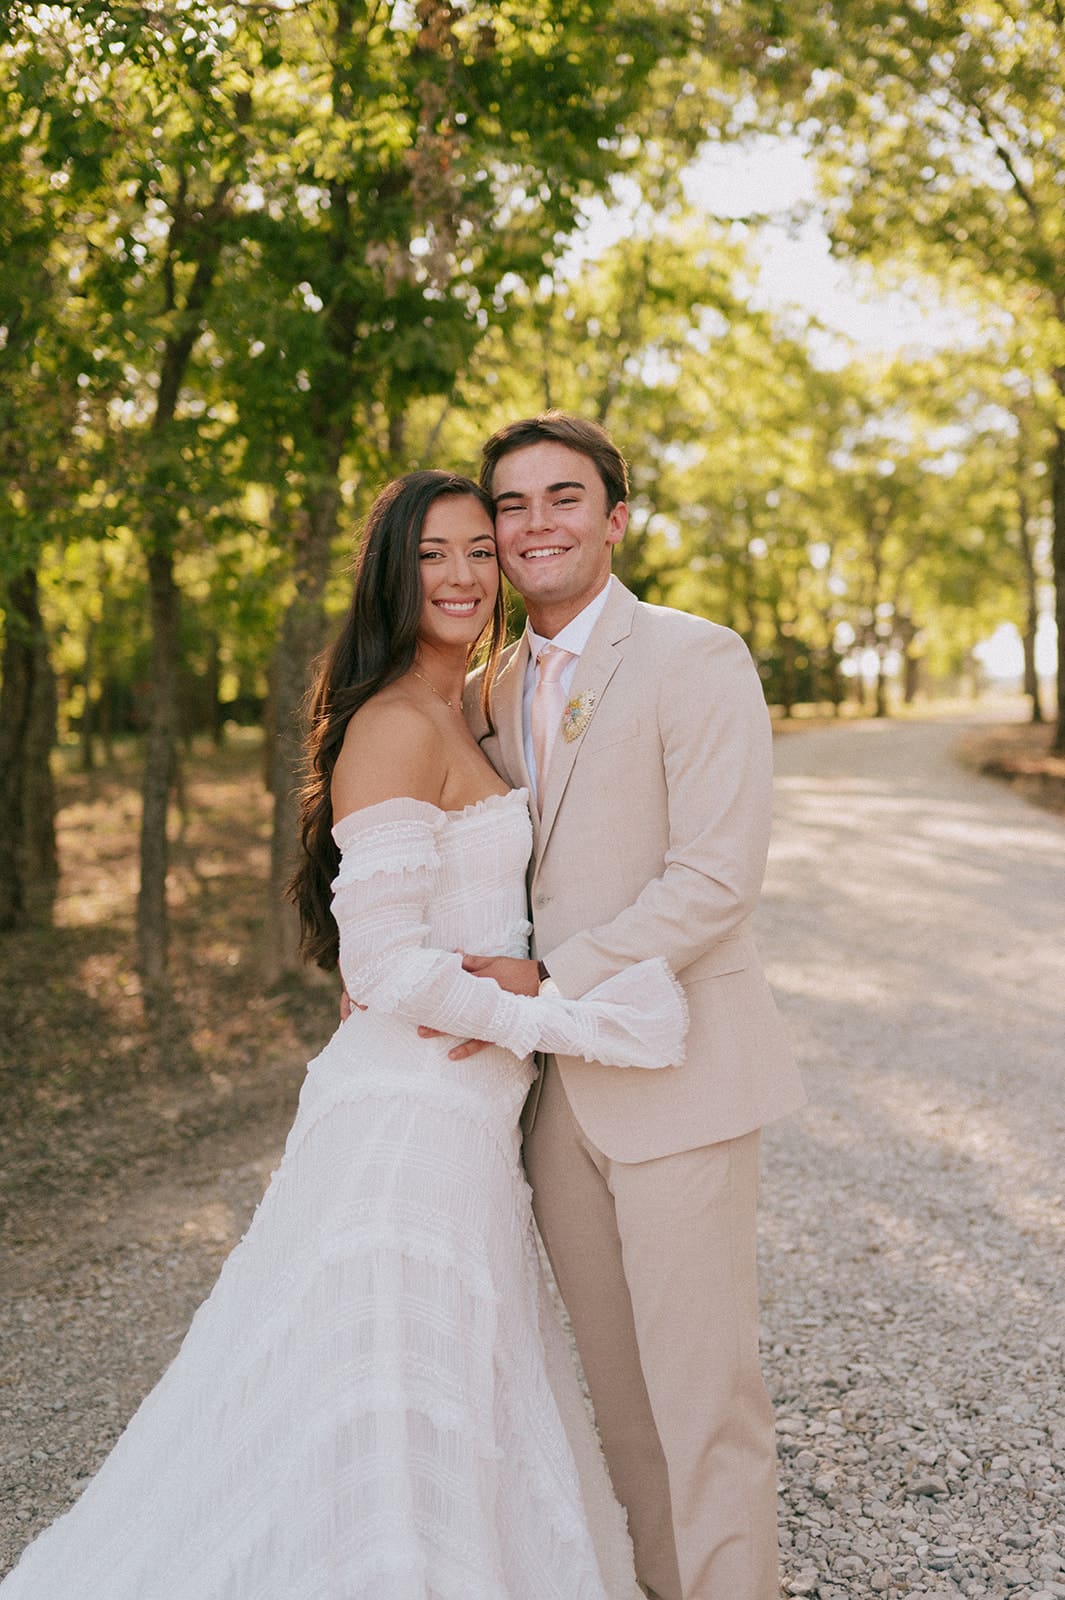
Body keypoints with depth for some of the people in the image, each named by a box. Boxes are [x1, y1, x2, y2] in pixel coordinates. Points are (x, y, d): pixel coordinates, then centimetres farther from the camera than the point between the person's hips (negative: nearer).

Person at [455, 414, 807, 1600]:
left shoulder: (696, 659, -9)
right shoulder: (492, 693, 13)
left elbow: (717, 873, -18)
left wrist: (549, 984, -20)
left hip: (672, 1069, -6)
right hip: (555, 1079, 7)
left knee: (702, 1387, 1)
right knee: (615, 1385, 17)